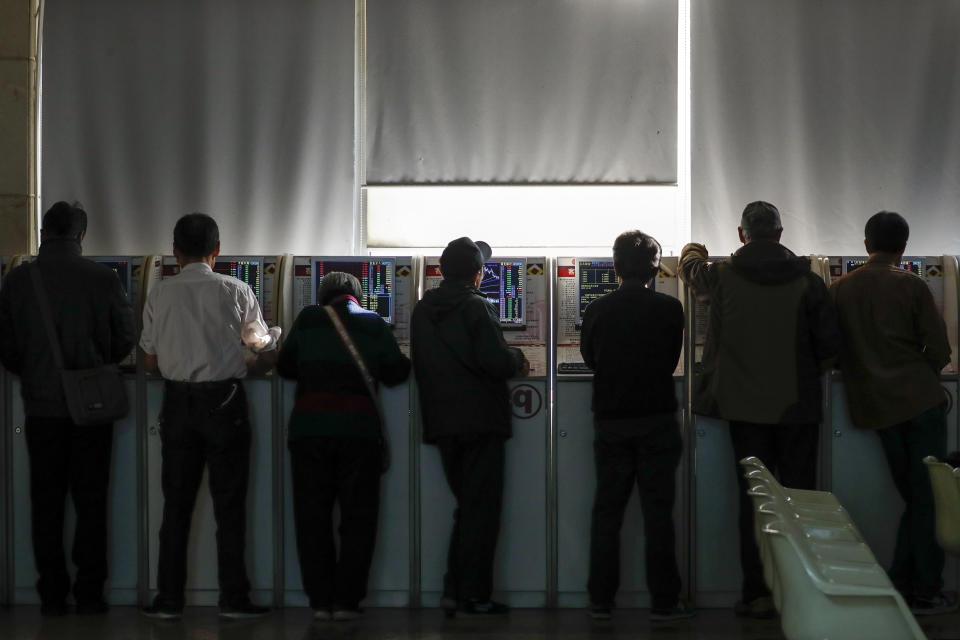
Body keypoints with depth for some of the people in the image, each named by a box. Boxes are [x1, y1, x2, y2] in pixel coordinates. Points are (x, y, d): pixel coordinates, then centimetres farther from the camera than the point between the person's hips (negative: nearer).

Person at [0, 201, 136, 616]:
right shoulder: (103, 279, -8)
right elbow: (127, 338, -1)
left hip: (41, 406, 1)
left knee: (46, 502, 7)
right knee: (90, 500, 7)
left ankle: (52, 594, 8)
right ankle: (89, 593, 7)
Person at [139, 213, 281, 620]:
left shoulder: (160, 294, 0)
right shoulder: (236, 292, -3)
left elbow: (150, 361, 4)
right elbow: (269, 353, 5)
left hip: (177, 401, 2)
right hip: (224, 401, -2)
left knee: (176, 504, 8)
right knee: (229, 505, 4)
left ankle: (169, 599, 9)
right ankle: (233, 598, 4)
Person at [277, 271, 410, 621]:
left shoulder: (308, 319, 7)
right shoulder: (373, 324, 5)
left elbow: (285, 366, 13)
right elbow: (395, 373, 4)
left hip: (309, 428, 1)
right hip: (358, 428, -1)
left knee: (312, 518, 8)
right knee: (358, 517, 7)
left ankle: (320, 600, 7)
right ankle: (346, 600, 3)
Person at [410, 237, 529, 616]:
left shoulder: (422, 311, 10)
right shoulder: (475, 306, -11)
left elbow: (420, 365, 14)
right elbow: (495, 361, -19)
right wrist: (518, 361, 2)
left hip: (441, 424, 6)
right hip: (480, 421, -6)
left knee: (467, 506, 16)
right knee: (482, 509, 0)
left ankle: (454, 591, 11)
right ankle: (473, 596, -1)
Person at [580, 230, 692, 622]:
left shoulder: (597, 311, -4)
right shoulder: (669, 309, -9)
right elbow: (673, 360, 4)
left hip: (610, 422, 2)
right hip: (657, 420, -2)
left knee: (607, 510, 8)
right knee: (657, 511, 2)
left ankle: (600, 600, 10)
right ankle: (663, 601, 4)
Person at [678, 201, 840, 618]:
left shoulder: (723, 276, -3)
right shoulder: (806, 279, -4)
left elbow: (690, 267, 20)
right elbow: (830, 345, -3)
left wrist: (693, 251, 44)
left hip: (745, 406, 0)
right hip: (797, 405, 0)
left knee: (753, 498, 4)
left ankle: (758, 593, 3)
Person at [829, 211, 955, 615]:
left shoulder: (840, 290, 4)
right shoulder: (911, 287, -6)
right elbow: (939, 351, -5)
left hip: (875, 407, 4)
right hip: (919, 400, -4)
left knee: (912, 498, 14)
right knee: (929, 497, 1)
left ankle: (901, 586, 12)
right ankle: (926, 593, 1)